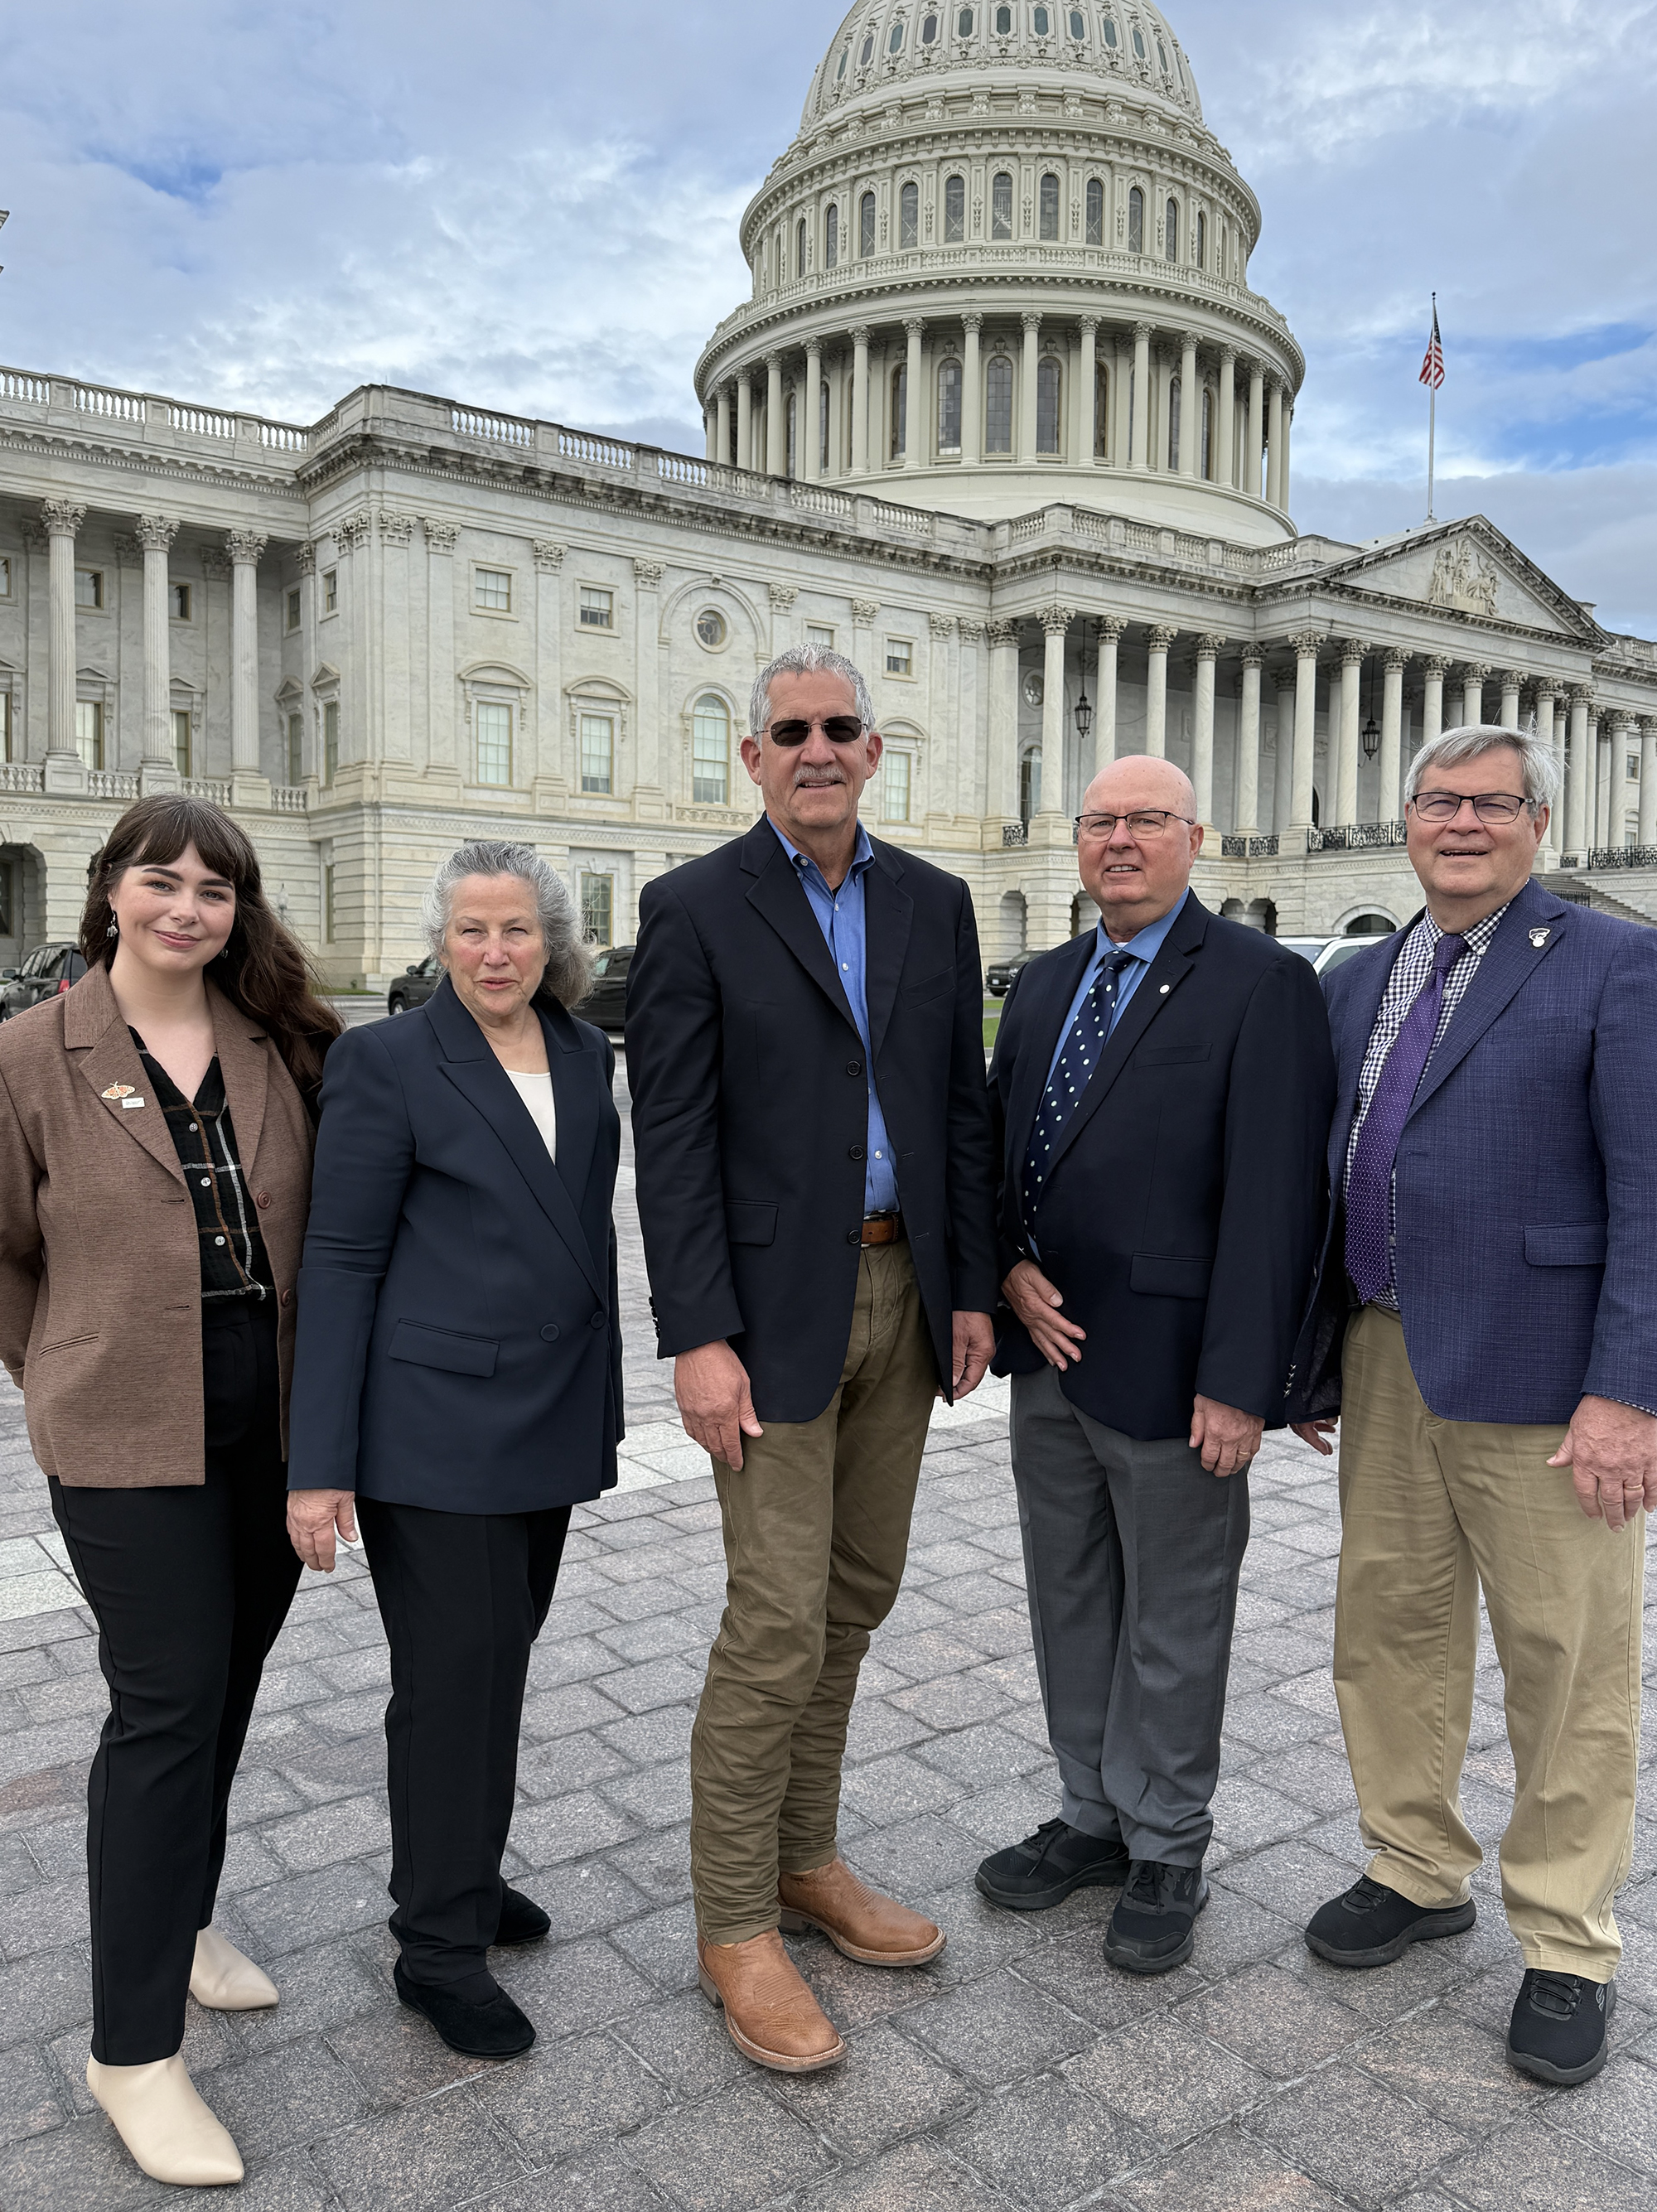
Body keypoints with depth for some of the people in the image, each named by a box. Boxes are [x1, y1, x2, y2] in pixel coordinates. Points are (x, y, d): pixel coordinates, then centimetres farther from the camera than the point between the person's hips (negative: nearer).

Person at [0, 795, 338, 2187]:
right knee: (167, 1704, -2)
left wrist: (322, 1381, 7)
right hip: (130, 1440, -4)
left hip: (271, 1426, 4)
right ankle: (134, 2051, 13)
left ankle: (180, 1916, 41)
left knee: (225, 1683, 16)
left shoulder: (279, 1046, 2)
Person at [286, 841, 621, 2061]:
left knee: (501, 1658, 16)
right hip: (435, 1426, -5)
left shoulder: (586, 1057, 7)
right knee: (453, 1672, 2)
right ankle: (440, 1944, 20)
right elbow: (340, 1261, -11)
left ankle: (467, 1875, 36)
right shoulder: (388, 1061, -9)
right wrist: (320, 1464, -14)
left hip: (550, 1417, 6)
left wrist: (604, 1403, 14)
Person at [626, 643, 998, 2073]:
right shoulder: (695, 911, -6)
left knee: (857, 1595, 15)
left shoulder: (935, 905, 8)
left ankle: (805, 1860, 33)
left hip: (903, 1287, 6)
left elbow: (963, 1105, 10)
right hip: (774, 1302, -5)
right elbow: (671, 1140, -10)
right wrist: (697, 1337, -16)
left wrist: (972, 1288, 5)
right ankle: (736, 1925, 17)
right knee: (778, 1620, -2)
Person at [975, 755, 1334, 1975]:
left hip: (1168, 1368, -6)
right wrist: (1012, 1269, -3)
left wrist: (1239, 1381, -19)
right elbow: (997, 1142, 15)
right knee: (1070, 1606, 19)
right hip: (1049, 1352, 7)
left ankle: (1167, 1853, 30)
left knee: (1172, 1623, 10)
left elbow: (1273, 1197, -16)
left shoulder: (1262, 983, -10)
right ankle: (1095, 1818, 38)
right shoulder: (1045, 983, 11)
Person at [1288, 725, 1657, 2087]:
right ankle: (1417, 1873, 37)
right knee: (1391, 1629, 16)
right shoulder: (1359, 981, 13)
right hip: (1384, 1363, 6)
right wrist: (1312, 1356, 14)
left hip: (1540, 1382, -6)